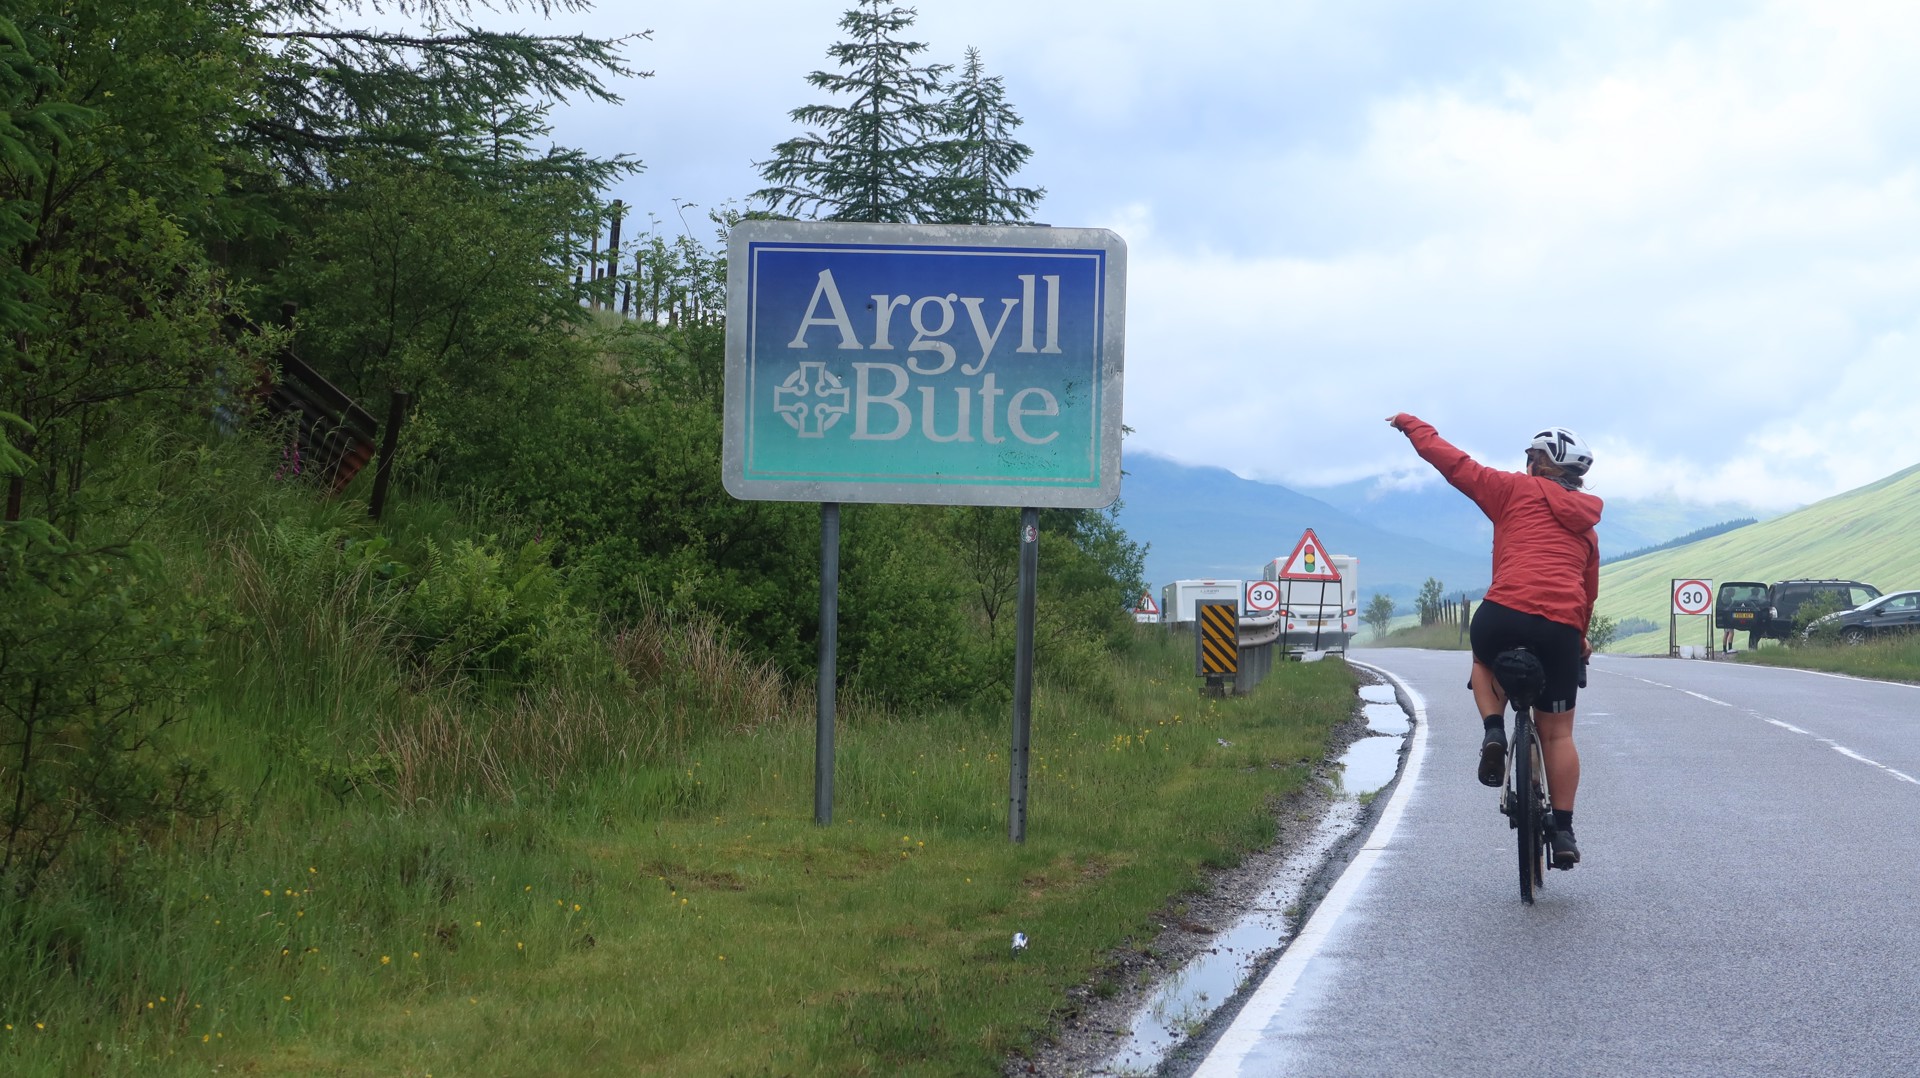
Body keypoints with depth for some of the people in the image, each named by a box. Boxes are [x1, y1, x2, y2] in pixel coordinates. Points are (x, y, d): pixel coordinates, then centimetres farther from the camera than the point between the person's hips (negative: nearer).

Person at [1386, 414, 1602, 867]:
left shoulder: (1517, 491, 9)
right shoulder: (1585, 523, 24)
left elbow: (1455, 464, 8)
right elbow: (1589, 590, 32)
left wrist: (1412, 425, 21)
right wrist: (1579, 636, 48)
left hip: (1505, 614, -3)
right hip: (1562, 627, 3)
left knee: (1484, 661, 34)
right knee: (1557, 733, 14)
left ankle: (1494, 730, 8)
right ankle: (1563, 831, 10)